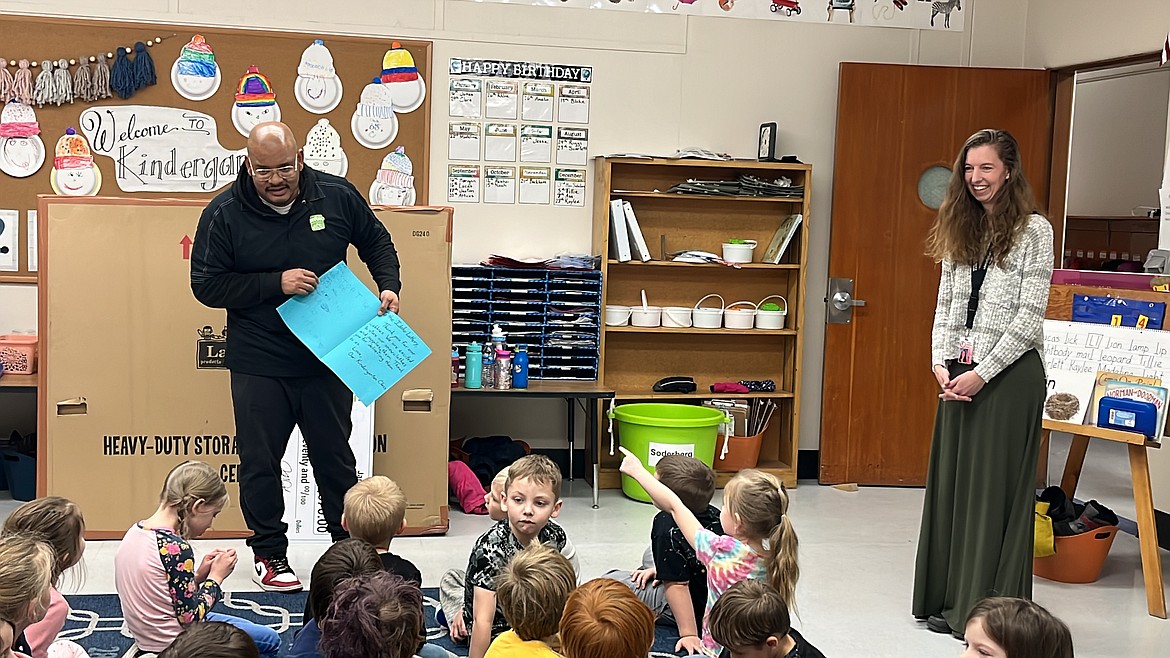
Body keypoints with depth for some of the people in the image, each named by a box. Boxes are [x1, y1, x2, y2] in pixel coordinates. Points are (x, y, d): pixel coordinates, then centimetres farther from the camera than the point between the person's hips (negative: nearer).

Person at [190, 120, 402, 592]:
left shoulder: (338, 196, -4)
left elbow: (376, 240, 13)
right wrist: (276, 283, -19)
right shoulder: (224, 213, -9)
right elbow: (206, 285, -10)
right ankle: (268, 553, 24)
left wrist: (389, 285, -4)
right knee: (259, 462, 7)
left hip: (327, 357, 1)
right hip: (258, 363, -1)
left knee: (335, 458, 13)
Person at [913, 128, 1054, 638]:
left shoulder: (1033, 229, -7)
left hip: (1010, 372, -6)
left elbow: (1029, 316, -12)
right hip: (959, 374, 6)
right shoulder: (962, 230, 11)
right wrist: (942, 363, -3)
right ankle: (950, 600, 19)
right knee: (951, 481, 9)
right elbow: (946, 305, 12)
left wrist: (982, 373, -15)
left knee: (995, 487, 0)